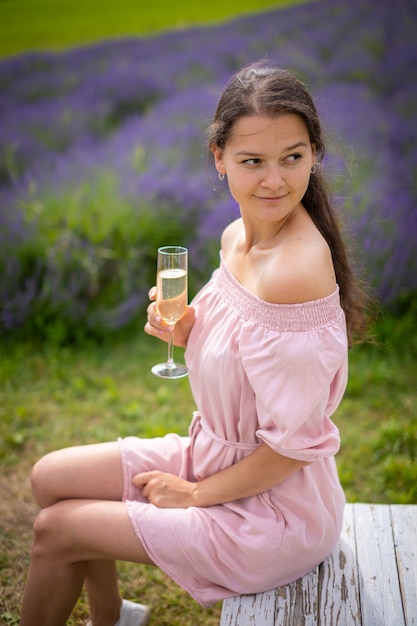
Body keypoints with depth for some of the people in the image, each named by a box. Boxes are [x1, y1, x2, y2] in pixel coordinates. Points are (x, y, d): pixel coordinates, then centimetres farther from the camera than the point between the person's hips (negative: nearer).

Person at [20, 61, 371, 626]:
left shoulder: (297, 268, -30)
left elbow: (291, 444, -25)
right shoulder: (237, 236, -3)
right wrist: (188, 332, -11)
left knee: (56, 530, 0)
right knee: (49, 478, 15)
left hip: (276, 510, -8)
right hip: (216, 454, 8)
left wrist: (195, 494, -11)